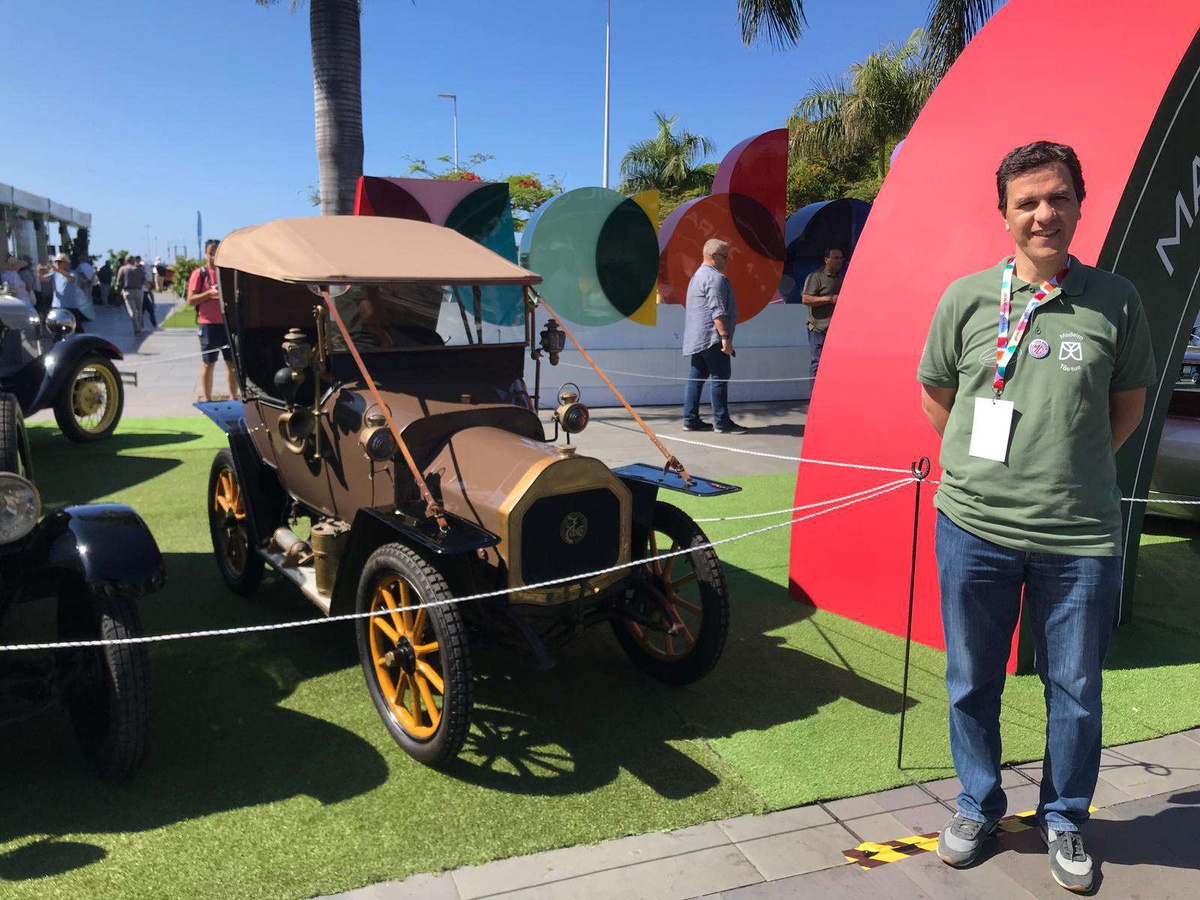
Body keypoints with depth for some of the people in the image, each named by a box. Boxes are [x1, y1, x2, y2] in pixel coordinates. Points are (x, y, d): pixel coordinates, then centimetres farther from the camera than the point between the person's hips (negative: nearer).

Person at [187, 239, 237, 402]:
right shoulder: (200, 273, -1)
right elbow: (190, 300, -7)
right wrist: (210, 293, -18)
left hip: (228, 323, 4)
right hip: (208, 324, -4)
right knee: (208, 364, 2)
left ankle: (234, 398, 17)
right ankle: (207, 400, 8)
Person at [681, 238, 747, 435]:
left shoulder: (698, 275, 23)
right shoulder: (715, 278, -12)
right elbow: (718, 311, -20)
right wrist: (725, 337, -22)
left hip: (697, 339, 10)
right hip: (711, 337, -10)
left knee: (697, 377, 9)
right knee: (720, 378, -7)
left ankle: (690, 420, 11)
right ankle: (722, 422, -6)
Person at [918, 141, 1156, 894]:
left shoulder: (1115, 300, 0)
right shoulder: (966, 298, -1)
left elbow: (1128, 406, 12)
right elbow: (936, 397, 11)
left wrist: (1074, 470, 7)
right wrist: (981, 471, 8)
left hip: (1082, 536, 0)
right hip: (975, 528, 0)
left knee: (1076, 692, 13)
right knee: (972, 683, 14)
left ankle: (1066, 820, 36)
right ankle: (979, 806, 36)